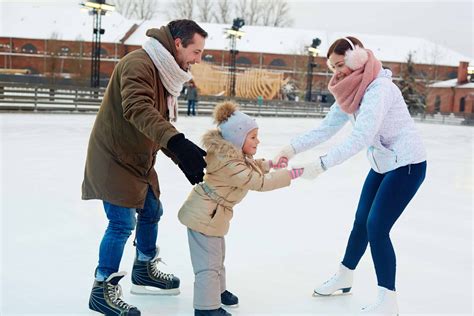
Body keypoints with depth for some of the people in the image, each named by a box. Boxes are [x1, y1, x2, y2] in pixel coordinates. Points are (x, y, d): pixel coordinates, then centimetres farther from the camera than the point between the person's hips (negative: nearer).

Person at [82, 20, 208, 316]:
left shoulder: (166, 74, 10)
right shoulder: (139, 63, -22)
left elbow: (161, 125, 11)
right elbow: (137, 108, -39)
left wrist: (184, 158, -1)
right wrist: (178, 141, -50)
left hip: (140, 159, 10)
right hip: (114, 158, -10)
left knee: (151, 212, 18)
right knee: (123, 223, -9)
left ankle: (145, 270, 38)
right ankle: (103, 291, 6)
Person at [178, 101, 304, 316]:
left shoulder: (234, 155, 2)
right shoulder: (230, 164, -29)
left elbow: (253, 167, 20)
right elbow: (259, 183, -31)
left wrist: (271, 164, 4)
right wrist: (290, 174, -28)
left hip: (212, 213, 11)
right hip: (205, 215, -11)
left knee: (217, 255, 25)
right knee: (208, 262, -3)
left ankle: (217, 291, 43)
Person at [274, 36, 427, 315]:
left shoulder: (379, 88, -26)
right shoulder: (352, 91, 1)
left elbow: (361, 137, -36)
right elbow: (326, 128, -5)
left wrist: (321, 164, -40)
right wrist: (293, 148, -18)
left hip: (407, 164, -9)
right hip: (383, 164, 9)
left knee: (377, 227, -11)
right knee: (362, 221, 16)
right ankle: (344, 278, 33)